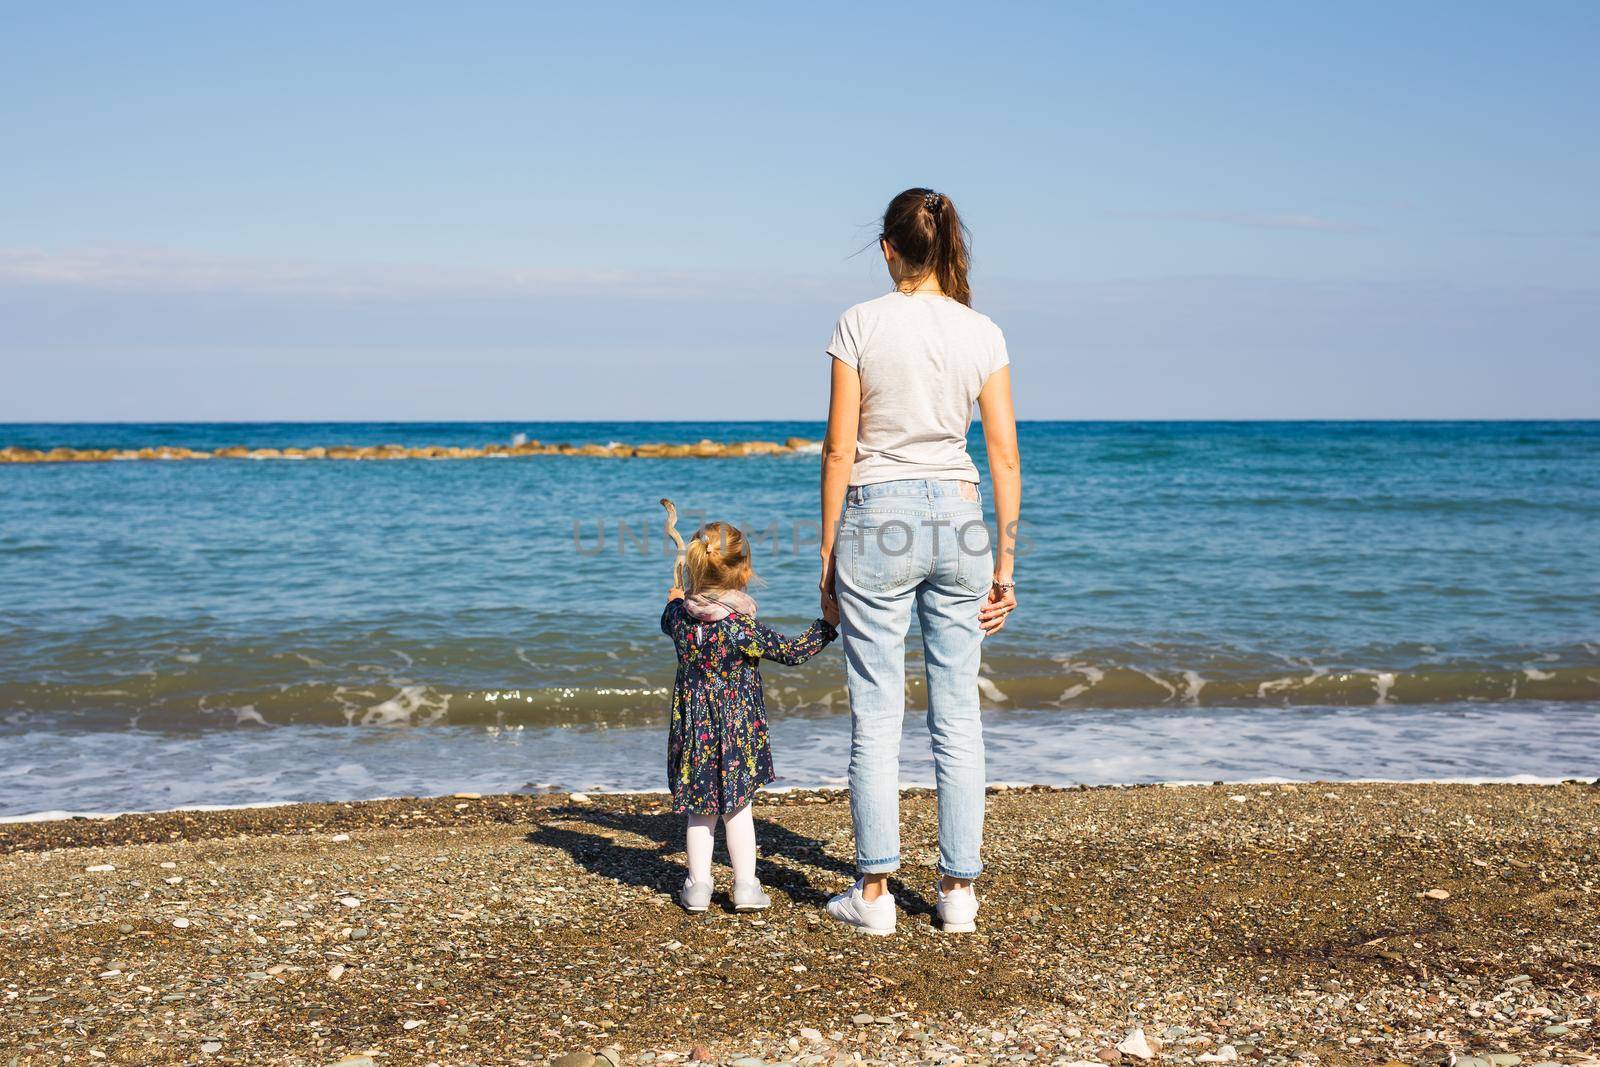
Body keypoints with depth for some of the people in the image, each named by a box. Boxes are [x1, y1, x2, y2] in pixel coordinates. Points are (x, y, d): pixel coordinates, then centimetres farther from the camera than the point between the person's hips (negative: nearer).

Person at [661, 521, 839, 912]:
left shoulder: (679, 615, -6)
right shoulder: (743, 628, -19)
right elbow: (793, 651, -10)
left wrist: (675, 600, 41)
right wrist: (829, 623, 0)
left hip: (694, 729, 3)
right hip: (737, 729, -3)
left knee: (701, 810, 14)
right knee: (737, 806, 9)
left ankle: (698, 885, 17)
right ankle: (746, 886, 13)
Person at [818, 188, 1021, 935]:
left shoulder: (860, 325, -6)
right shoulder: (983, 334, 2)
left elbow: (839, 449, -6)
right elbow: (1005, 458, 2)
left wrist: (828, 553, 2)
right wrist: (1004, 566, 8)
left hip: (877, 518, -3)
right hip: (957, 517, 3)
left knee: (876, 714, 4)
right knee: (957, 714, 8)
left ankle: (875, 892, 9)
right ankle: (958, 891, 13)